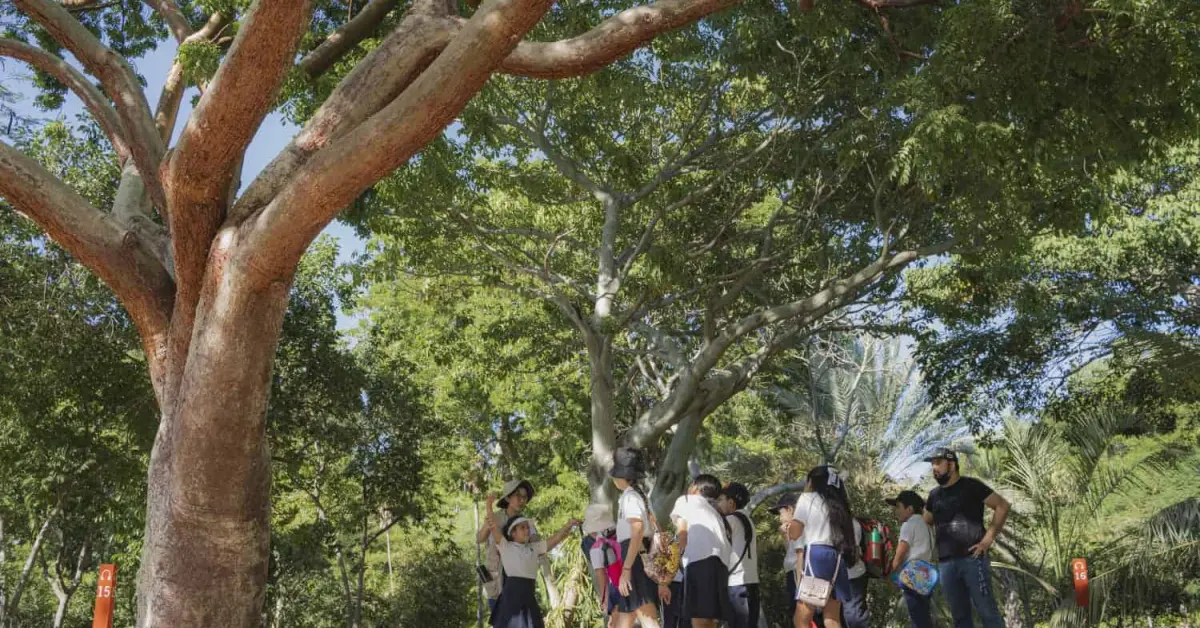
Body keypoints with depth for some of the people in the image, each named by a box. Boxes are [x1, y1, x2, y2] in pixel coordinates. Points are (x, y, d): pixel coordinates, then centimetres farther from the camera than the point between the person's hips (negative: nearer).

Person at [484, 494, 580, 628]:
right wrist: (489, 504, -10)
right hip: (512, 594, -5)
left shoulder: (534, 548, 15)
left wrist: (568, 525, 1)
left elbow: (556, 539, 14)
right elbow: (493, 526, -6)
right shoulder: (506, 547, 2)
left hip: (528, 595, 5)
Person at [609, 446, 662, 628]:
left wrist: (626, 569, -24)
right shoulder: (640, 495, 19)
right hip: (644, 560, 10)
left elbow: (638, 532, -21)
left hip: (636, 561, -10)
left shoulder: (630, 496, -8)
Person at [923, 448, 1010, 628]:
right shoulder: (934, 494, 16)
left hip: (972, 558, -6)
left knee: (987, 612, -5)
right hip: (945, 563, 6)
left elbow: (1002, 506, -3)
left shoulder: (970, 486, -1)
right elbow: (925, 523, 29)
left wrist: (988, 538, -8)